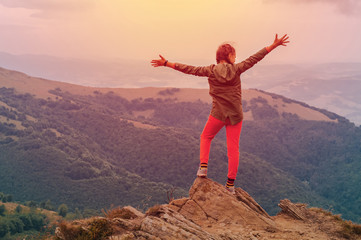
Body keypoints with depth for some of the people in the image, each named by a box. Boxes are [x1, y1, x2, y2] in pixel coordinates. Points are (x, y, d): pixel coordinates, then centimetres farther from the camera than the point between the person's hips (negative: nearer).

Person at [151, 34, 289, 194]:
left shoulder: (211, 71, -5)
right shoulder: (236, 69, -5)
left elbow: (190, 69, -2)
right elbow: (255, 58, -1)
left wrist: (166, 63, 4)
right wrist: (274, 45, 6)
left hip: (218, 114, 0)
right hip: (235, 115, 0)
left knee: (206, 137, 26)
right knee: (233, 148, 6)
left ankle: (203, 166, 10)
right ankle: (230, 184, 9)